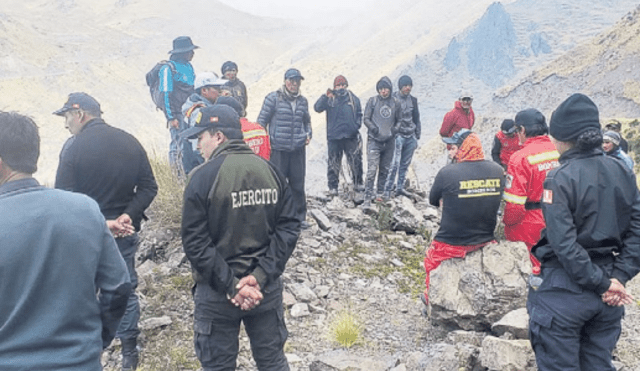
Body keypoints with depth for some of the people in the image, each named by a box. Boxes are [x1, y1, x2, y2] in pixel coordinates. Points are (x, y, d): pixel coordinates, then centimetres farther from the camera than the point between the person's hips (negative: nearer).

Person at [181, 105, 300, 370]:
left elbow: (195, 243, -17)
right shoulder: (271, 171, -2)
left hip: (217, 296, -3)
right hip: (268, 289, 4)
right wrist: (260, 277, -9)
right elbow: (289, 228, -5)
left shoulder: (202, 177, -14)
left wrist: (230, 285, -14)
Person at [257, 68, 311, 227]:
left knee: (298, 184, 10)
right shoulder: (273, 98, -3)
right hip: (278, 149, -4)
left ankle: (300, 216, 22)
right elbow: (262, 121, 0)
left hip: (298, 149, 4)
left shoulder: (303, 101, 11)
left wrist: (308, 134, 9)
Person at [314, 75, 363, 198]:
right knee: (334, 163, 3)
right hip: (334, 137, -1)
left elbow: (359, 114, 17)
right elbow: (317, 108, -14)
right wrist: (325, 96, -27)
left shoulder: (353, 98, 8)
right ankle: (333, 187, 13)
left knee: (356, 161, 5)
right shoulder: (330, 98, 1)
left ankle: (358, 184, 22)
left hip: (351, 136, 2)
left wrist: (357, 125, 2)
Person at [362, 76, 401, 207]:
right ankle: (368, 197, -10)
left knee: (385, 170, 12)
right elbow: (366, 119, 1)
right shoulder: (372, 101, 0)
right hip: (374, 141, -3)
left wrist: (394, 129, -3)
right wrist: (374, 128, -16)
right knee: (372, 170, -12)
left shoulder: (395, 102, 8)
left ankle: (381, 193, 26)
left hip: (389, 141, 4)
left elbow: (399, 120, 16)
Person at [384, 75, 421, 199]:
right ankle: (387, 190, -7)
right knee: (394, 164, -12)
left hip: (410, 137, 5)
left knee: (405, 164, 9)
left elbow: (416, 119, 20)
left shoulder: (413, 100, 13)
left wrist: (417, 137, 17)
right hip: (397, 136, -5)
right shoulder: (393, 98, -3)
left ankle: (400, 188, 19)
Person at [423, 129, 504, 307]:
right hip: (485, 241, 5)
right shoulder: (497, 171, -5)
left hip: (451, 245, -4)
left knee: (431, 259, 23)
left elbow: (434, 201, -6)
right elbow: (494, 202, 8)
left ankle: (431, 298, 36)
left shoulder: (448, 172, -20)